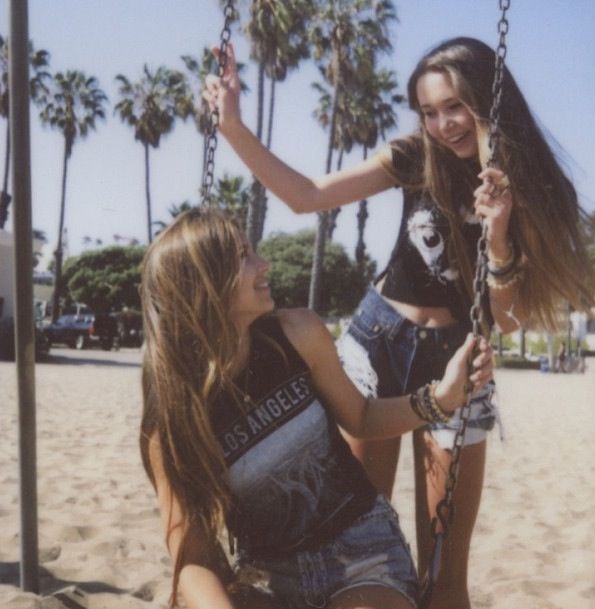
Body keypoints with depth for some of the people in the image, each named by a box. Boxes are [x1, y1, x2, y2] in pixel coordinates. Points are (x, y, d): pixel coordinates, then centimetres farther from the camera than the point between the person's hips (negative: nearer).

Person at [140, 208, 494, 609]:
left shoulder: (299, 335, -11)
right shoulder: (172, 419, -16)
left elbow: (359, 418, 7)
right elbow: (193, 558, -15)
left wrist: (441, 397, -9)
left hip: (361, 546, 1)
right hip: (270, 576, 0)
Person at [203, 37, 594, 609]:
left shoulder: (533, 192, -7)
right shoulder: (418, 160, -5)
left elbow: (507, 320, -9)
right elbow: (305, 196, -7)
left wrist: (498, 236, -26)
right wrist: (234, 127, -16)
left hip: (454, 358, -1)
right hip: (378, 341, 1)